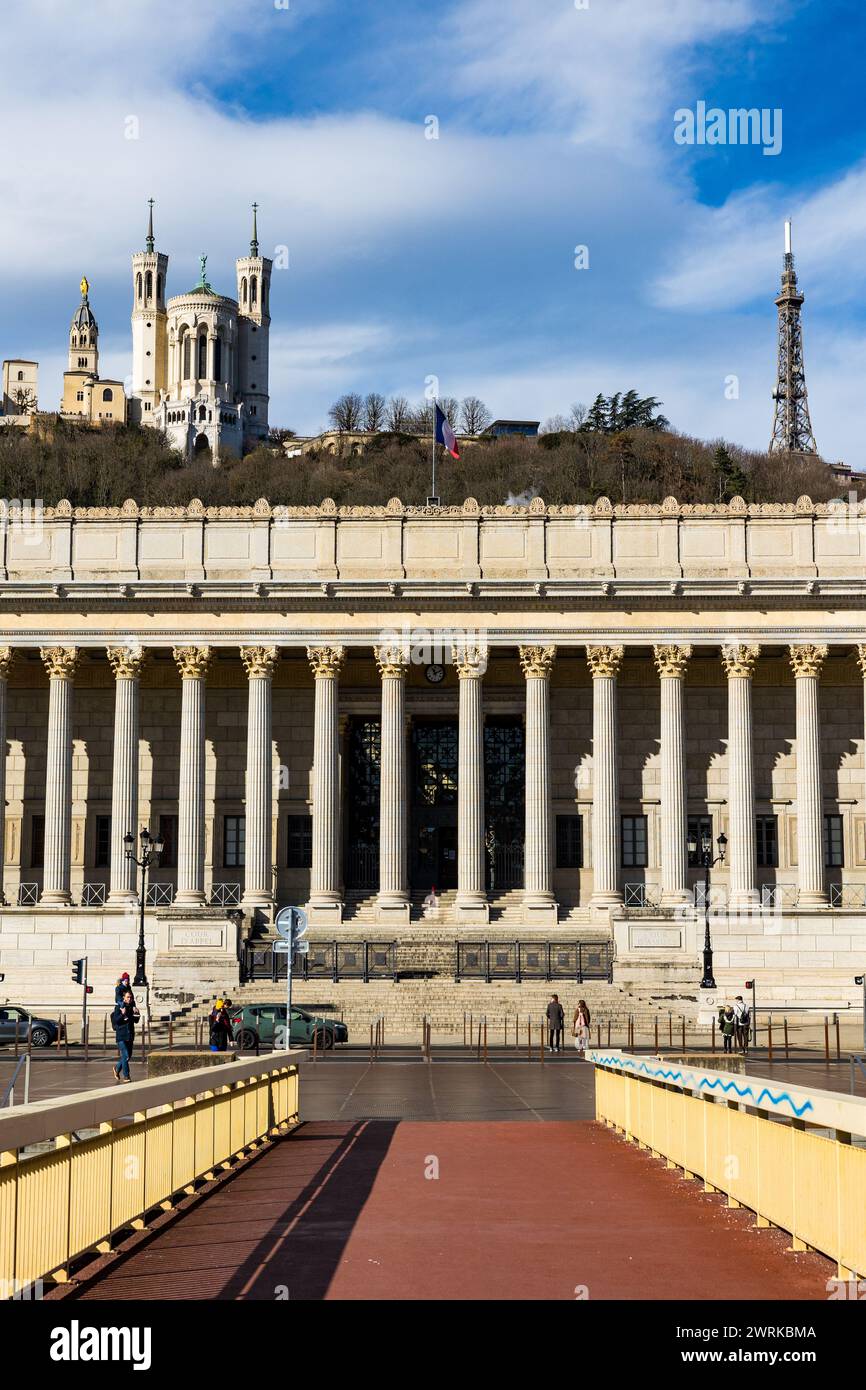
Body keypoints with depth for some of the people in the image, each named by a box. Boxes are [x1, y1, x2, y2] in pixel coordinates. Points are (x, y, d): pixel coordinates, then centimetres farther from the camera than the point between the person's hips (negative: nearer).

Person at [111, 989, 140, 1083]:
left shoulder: (132, 1006, 9)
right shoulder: (118, 1007, -7)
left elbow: (136, 1021, 13)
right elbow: (115, 1020, -12)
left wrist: (136, 1014, -5)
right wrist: (122, 1014, -26)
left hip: (130, 1035, 6)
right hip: (121, 1035, -6)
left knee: (129, 1055, 13)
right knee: (125, 1056, -10)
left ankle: (117, 1068, 35)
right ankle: (126, 1076, -4)